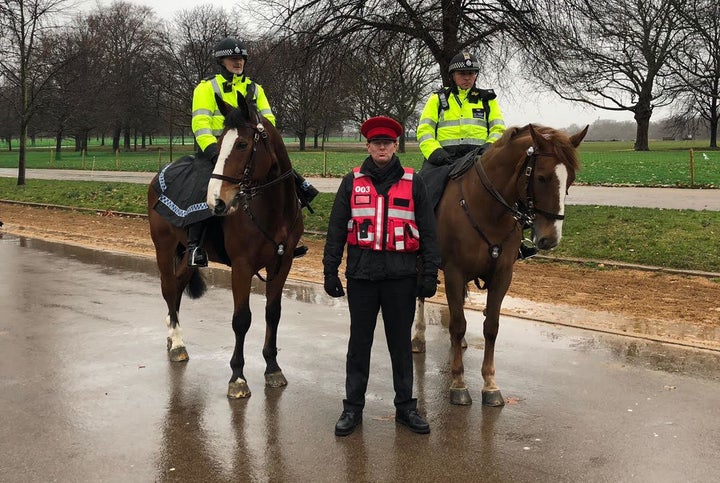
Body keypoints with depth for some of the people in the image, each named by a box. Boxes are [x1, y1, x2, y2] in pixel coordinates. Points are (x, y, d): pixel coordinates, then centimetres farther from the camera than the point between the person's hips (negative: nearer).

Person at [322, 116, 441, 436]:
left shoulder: (413, 183, 3)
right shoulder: (352, 182, 4)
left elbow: (428, 232, 5)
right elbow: (336, 230, 5)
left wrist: (430, 273, -1)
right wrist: (330, 271, 1)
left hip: (401, 275, 0)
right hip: (361, 274, 0)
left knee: (401, 343, 10)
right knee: (359, 342, 9)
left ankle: (406, 407, 21)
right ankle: (353, 407, 19)